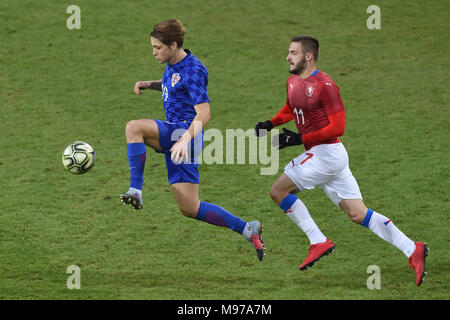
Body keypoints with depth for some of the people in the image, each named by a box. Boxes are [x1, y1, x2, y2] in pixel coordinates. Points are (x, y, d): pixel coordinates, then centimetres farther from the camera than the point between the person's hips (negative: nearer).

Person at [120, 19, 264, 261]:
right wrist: (149, 85, 16)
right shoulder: (172, 65, 12)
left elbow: (203, 114, -22)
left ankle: (136, 191, -29)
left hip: (184, 131, -9)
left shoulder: (192, 71, -15)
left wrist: (184, 140, -33)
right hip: (172, 134, 9)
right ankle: (248, 230, 15)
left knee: (134, 127, -29)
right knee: (189, 209, 7)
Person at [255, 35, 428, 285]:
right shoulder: (293, 82, 12)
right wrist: (270, 124, 13)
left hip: (326, 153, -9)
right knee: (358, 213, 5)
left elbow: (338, 127, -17)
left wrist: (300, 139, -19)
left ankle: (319, 242, -2)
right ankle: (413, 250, 0)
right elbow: (290, 110, 32)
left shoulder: (324, 85, -15)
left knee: (278, 191, -4)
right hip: (320, 155, 9)